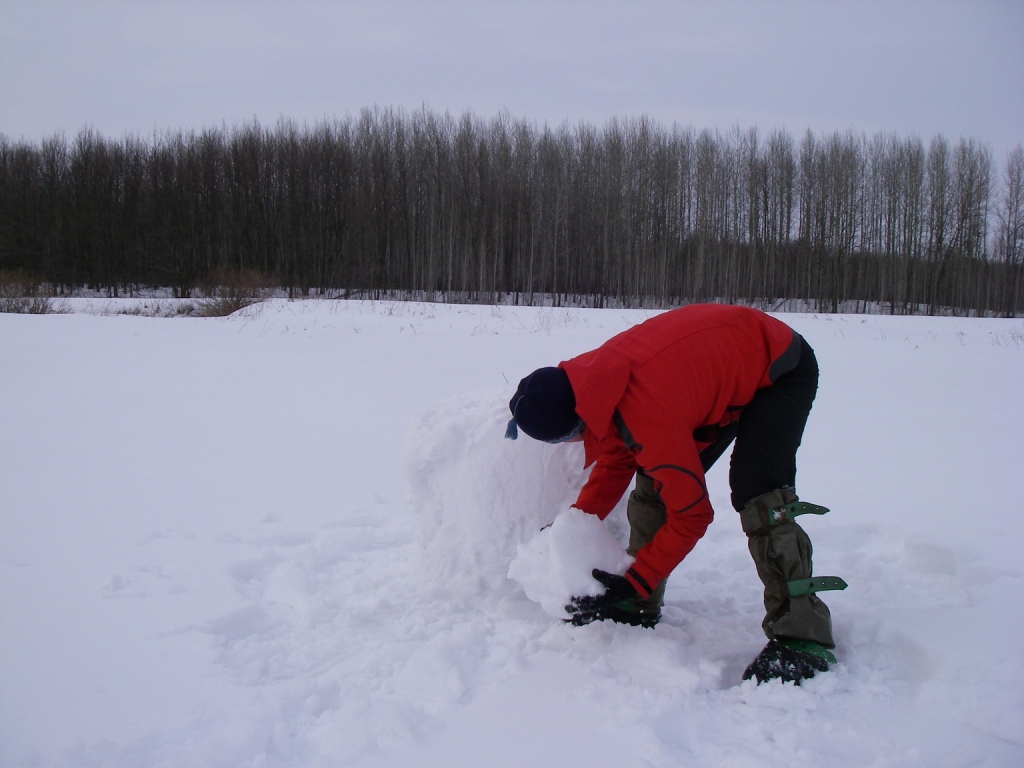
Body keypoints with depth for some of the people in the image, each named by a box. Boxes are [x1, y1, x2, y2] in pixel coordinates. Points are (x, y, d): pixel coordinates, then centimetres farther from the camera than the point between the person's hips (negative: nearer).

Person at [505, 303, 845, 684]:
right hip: (720, 361, 9)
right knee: (656, 481, 2)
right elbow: (615, 459, 3)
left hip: (780, 369, -8)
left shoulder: (647, 416, -39)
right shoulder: (592, 379, -14)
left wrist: (632, 586, -24)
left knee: (756, 493, -25)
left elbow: (691, 514, -28)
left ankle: (801, 638, -19)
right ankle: (640, 607, 12)